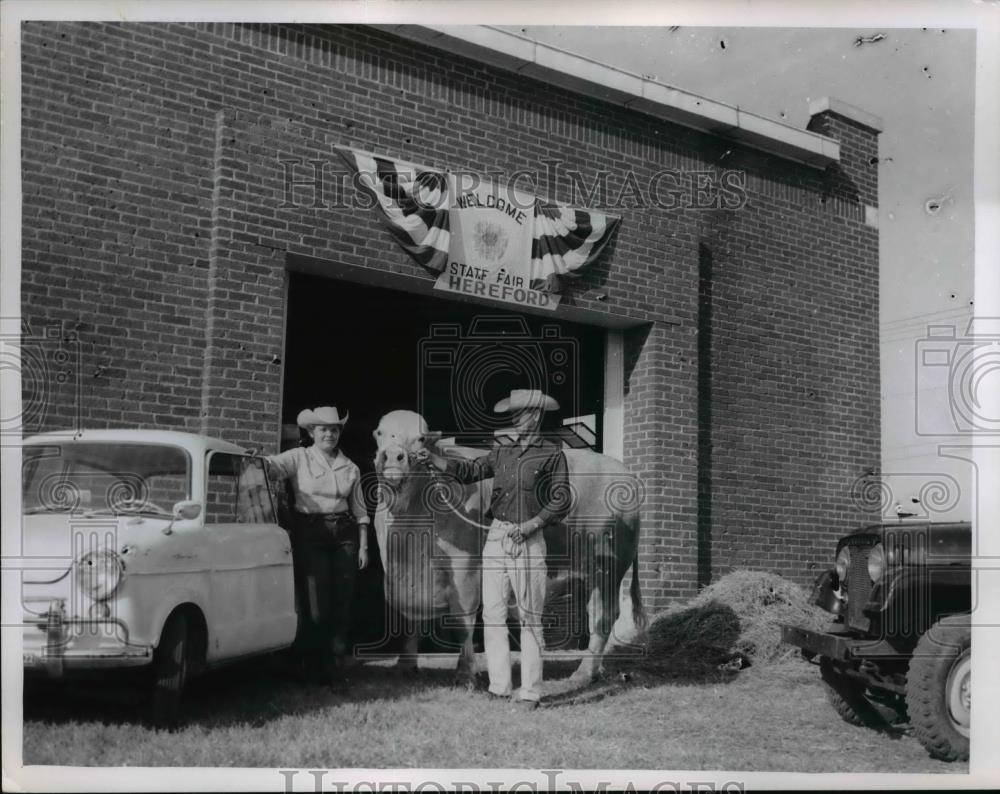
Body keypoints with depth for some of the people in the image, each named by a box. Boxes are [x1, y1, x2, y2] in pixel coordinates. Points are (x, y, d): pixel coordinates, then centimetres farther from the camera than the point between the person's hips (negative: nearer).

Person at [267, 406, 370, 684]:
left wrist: (363, 546, 9)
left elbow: (359, 510, 15)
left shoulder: (350, 467, 12)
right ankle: (315, 667, 12)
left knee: (342, 601, 4)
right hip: (310, 534, -3)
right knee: (316, 603, -4)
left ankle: (336, 666, 17)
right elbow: (273, 465, -17)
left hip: (344, 535, 3)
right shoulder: (299, 458, 2)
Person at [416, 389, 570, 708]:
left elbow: (561, 502, -5)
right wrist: (433, 459, -10)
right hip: (496, 537, 5)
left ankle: (530, 692, 3)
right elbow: (469, 471, 3)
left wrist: (529, 525, -16)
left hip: (528, 540, -5)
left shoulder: (552, 455, -1)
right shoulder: (501, 452, 13)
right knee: (493, 613, 3)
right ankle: (498, 688, 9)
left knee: (530, 618, -2)